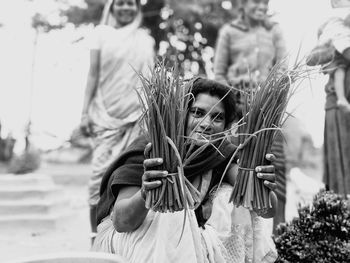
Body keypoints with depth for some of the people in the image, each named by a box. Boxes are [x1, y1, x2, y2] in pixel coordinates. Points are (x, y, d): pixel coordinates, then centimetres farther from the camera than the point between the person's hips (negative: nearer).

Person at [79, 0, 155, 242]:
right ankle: (96, 233, 1)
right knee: (102, 171, -8)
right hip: (106, 114, -2)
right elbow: (93, 74, 3)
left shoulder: (146, 39, 14)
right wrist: (85, 112, -5)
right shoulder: (102, 33, 7)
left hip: (138, 115, 2)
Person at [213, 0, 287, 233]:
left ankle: (278, 221, -2)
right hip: (238, 103, -1)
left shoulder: (274, 31, 14)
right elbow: (219, 72, 8)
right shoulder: (229, 32, 9)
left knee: (275, 160, -8)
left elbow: (282, 68, 8)